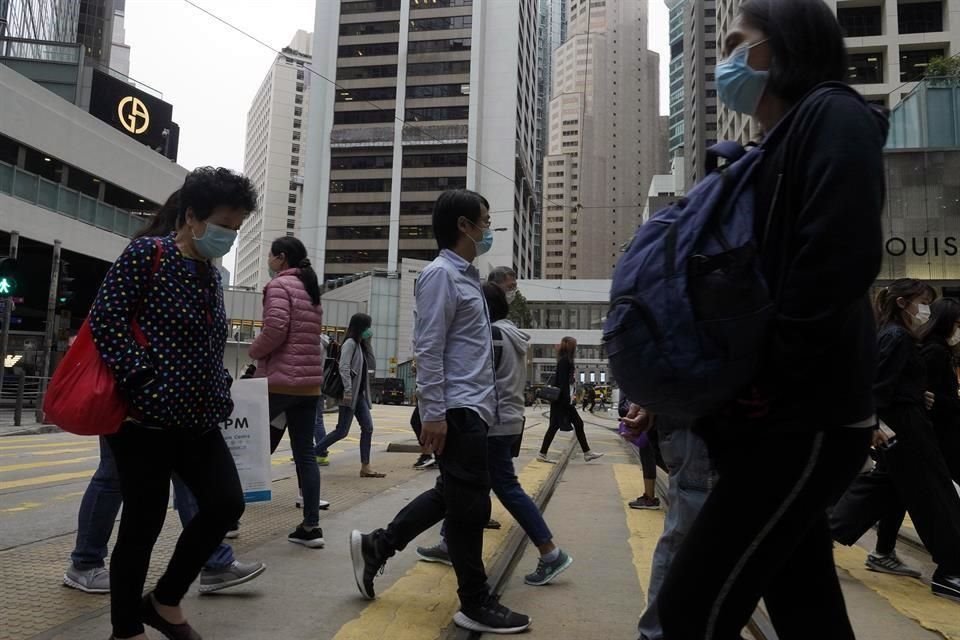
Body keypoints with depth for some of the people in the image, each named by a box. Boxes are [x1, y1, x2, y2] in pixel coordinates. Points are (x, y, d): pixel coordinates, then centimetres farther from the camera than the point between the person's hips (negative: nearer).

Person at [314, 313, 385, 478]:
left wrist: (367, 344, 11)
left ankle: (365, 467, 3)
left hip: (360, 394, 9)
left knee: (368, 427, 1)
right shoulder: (350, 343, -9)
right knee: (342, 431, -7)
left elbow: (371, 366, 16)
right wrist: (347, 390, -25)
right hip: (350, 394, -9)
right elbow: (344, 368, -18)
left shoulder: (361, 345, 17)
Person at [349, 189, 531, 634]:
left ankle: (375, 546, 28)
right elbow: (428, 351, -18)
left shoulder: (467, 275, 17)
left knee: (451, 496, 17)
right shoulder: (441, 274, -12)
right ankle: (475, 604, 14)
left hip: (473, 408, 10)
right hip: (457, 410, -10)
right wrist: (434, 414, -20)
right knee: (470, 505, 0)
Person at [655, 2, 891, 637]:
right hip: (787, 423, 9)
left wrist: (766, 388, -17)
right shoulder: (780, 149, 20)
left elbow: (837, 266, -22)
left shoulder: (833, 116, -6)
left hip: (806, 424, -9)